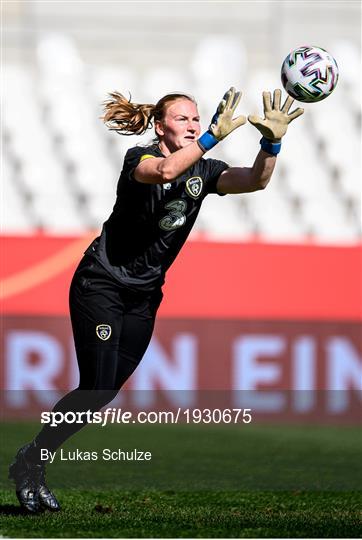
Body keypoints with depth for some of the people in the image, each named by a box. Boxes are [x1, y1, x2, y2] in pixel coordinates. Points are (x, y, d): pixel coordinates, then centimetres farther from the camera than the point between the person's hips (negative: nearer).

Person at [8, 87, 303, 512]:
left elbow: (255, 180, -13)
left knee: (104, 394, 4)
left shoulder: (203, 170, 3)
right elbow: (165, 171, -39)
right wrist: (215, 136, -47)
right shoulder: (140, 158, -14)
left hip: (143, 297, 7)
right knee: (95, 392, -13)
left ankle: (35, 462, 16)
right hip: (101, 285, -7)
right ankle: (28, 462, 4)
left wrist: (272, 142, -31)